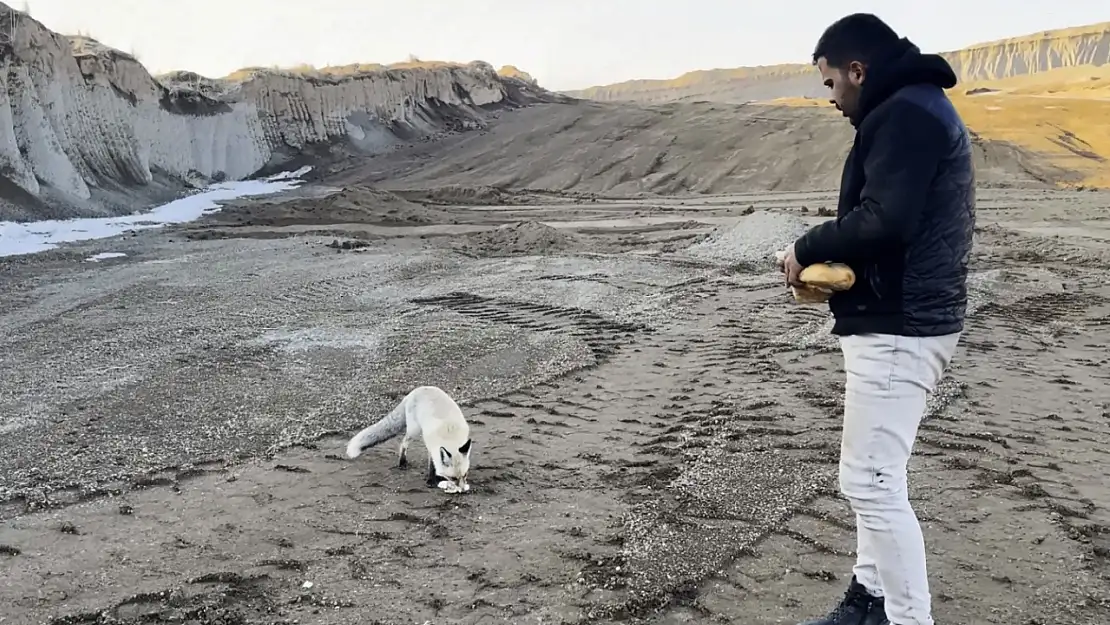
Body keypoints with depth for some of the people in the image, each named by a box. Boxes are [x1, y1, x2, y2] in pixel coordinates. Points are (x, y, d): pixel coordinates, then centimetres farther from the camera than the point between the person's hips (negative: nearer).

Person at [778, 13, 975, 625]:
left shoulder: (905, 114, -14)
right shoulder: (918, 109, 19)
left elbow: (884, 220, -26)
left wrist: (808, 248, -11)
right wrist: (833, 259, 7)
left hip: (898, 327, -11)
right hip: (906, 316, 11)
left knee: (871, 482, -7)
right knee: (874, 473, 18)